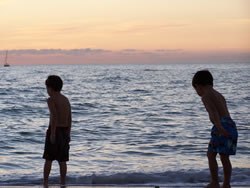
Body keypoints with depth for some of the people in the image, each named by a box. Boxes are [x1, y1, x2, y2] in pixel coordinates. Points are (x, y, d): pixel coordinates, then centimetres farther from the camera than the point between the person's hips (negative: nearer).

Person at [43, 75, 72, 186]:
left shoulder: (51, 100, -10)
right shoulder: (66, 99, 11)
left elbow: (54, 116, -22)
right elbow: (69, 119, 12)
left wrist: (52, 134, -22)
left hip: (54, 131, -6)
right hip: (65, 131, 6)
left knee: (48, 159, 1)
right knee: (62, 160, 8)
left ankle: (45, 183, 1)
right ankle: (63, 183, 7)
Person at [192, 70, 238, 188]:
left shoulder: (206, 96, -2)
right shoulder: (219, 95, 24)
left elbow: (214, 112, -18)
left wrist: (219, 127, -29)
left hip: (223, 126, -9)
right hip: (232, 125, 9)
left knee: (211, 154, -3)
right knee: (224, 157, 12)